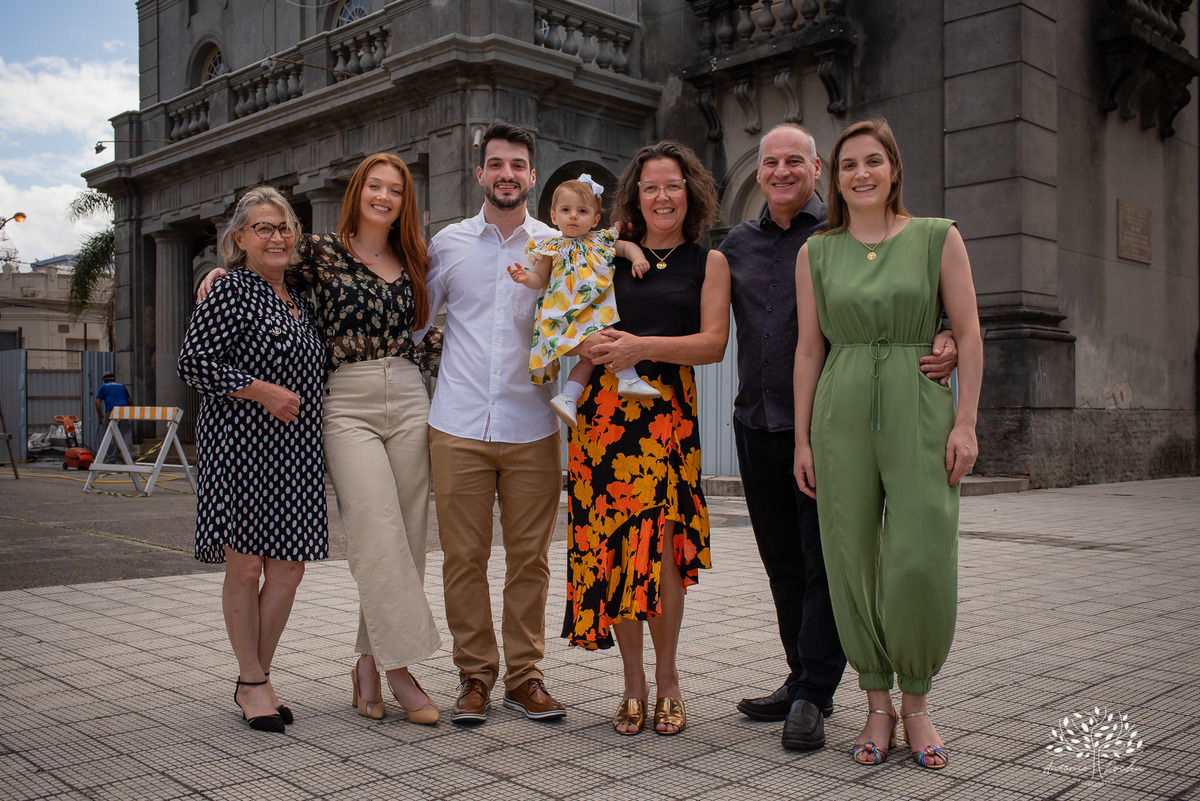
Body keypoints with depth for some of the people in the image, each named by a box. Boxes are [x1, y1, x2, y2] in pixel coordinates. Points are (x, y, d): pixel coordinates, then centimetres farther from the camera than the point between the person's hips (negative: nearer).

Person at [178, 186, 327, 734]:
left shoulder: (300, 298, 17)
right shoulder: (231, 292, -5)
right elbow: (193, 361, -13)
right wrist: (263, 391, -16)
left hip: (295, 451, 7)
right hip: (241, 447, -6)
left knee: (288, 568, 4)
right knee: (245, 566, 0)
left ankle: (254, 679, 19)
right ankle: (254, 682, 14)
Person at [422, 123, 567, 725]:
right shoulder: (448, 243, 9)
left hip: (531, 427, 0)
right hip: (458, 426, 0)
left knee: (530, 557, 4)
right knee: (463, 557, 3)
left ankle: (524, 675, 17)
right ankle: (475, 674, 17)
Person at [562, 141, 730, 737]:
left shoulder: (708, 262, 9)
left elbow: (714, 343, -1)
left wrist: (643, 346, -13)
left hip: (667, 413, -2)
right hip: (604, 410, 2)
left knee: (659, 543, -10)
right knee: (611, 545, 0)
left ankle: (666, 677, 8)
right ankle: (633, 680, 14)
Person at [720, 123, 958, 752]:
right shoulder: (737, 245, 14)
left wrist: (945, 339, -24)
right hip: (756, 425, 5)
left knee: (824, 563, -1)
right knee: (783, 564, 13)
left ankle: (813, 698, 9)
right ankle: (801, 679, 26)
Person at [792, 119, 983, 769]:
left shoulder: (938, 238, 5)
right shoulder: (817, 253, 9)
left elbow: (968, 335, 2)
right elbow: (808, 349, 8)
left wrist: (965, 423, -7)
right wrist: (802, 440, 5)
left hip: (919, 411, -1)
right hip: (842, 415, 2)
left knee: (922, 563, -9)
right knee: (854, 563, 3)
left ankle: (916, 703, 14)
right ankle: (877, 708, 18)